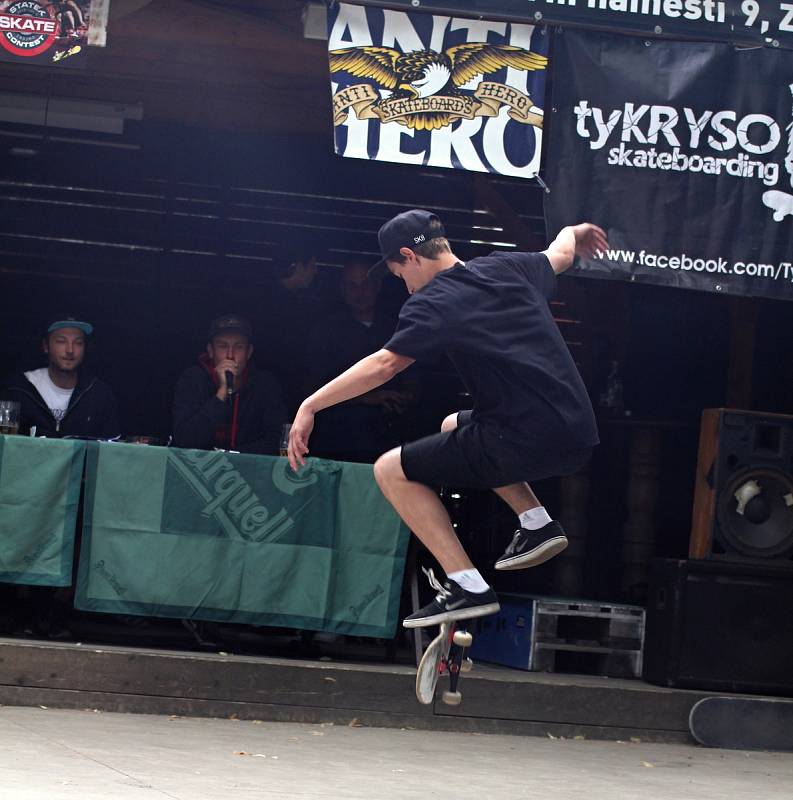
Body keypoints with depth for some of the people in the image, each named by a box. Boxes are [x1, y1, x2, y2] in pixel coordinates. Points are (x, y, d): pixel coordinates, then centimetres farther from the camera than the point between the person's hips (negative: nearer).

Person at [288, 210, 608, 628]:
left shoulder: (433, 303, -8)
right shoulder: (506, 268, 13)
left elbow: (386, 363, -20)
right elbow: (559, 254, 34)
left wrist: (311, 405, -17)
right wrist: (572, 233, 57)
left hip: (529, 444, -8)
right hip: (579, 437, 9)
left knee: (392, 470, 2)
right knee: (454, 427, 34)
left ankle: (468, 586, -6)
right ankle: (537, 523, 20)